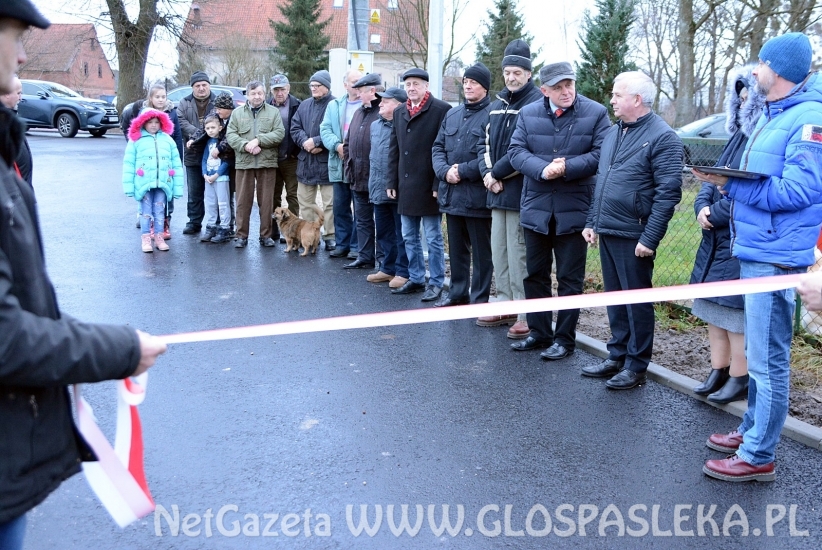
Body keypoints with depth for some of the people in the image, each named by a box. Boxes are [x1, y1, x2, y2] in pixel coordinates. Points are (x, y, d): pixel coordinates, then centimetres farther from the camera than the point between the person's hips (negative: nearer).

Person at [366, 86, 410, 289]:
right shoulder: (375, 125, 12)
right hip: (378, 189, 8)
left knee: (401, 234, 1)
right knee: (383, 232, 16)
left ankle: (403, 272, 10)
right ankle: (388, 268, 27)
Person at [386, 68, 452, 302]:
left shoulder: (441, 110, -7)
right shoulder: (399, 112, 13)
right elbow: (393, 149, 15)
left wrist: (439, 184, -15)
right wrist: (392, 181, 10)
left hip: (428, 187, -7)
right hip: (406, 186, 7)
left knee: (433, 238, 2)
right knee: (409, 238, 14)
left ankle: (436, 283, 12)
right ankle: (415, 279, 25)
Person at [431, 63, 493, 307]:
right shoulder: (452, 114, 15)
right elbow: (438, 147, 13)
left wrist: (463, 171, -17)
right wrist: (445, 171, -5)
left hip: (477, 194, -7)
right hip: (451, 193, 7)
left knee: (481, 250, 3)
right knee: (456, 247, 16)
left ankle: (480, 298, 12)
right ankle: (458, 292, 28)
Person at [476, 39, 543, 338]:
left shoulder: (537, 104, -9)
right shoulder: (497, 104, 15)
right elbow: (486, 144, 14)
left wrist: (497, 173, -12)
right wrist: (488, 173, -4)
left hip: (521, 192, -8)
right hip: (496, 191, 8)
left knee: (518, 254, -5)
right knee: (499, 252, 14)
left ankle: (527, 314, 3)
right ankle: (505, 305, 26)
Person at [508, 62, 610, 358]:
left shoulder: (595, 113, -2)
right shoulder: (528, 114, 5)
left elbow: (600, 154, -10)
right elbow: (516, 151, -4)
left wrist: (567, 168, -21)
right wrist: (543, 169, -20)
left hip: (574, 210, -3)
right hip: (535, 209, 3)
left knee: (569, 279, 4)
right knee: (535, 274, 12)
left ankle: (564, 339, 15)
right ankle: (539, 332, 26)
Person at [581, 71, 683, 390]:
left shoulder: (662, 137, -11)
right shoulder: (613, 132, 14)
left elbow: (668, 193, -16)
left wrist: (649, 238, -19)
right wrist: (592, 222, 14)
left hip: (633, 236, -8)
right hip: (607, 232, 8)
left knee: (637, 301, 3)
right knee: (614, 298, 15)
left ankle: (636, 366, 14)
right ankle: (617, 357, 27)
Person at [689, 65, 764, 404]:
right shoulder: (738, 134, 14)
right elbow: (713, 176, 14)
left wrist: (715, 214, -16)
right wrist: (702, 205, -4)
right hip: (715, 237, 10)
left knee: (737, 310, -1)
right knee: (713, 305, 16)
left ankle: (739, 379, 14)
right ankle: (718, 372, 28)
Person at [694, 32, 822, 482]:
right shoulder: (771, 114, 16)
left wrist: (730, 184, -20)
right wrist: (722, 178, 2)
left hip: (776, 256, -10)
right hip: (753, 249, 10)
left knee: (768, 360, -2)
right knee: (758, 354, 19)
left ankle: (758, 457, 7)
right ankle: (752, 430, 33)